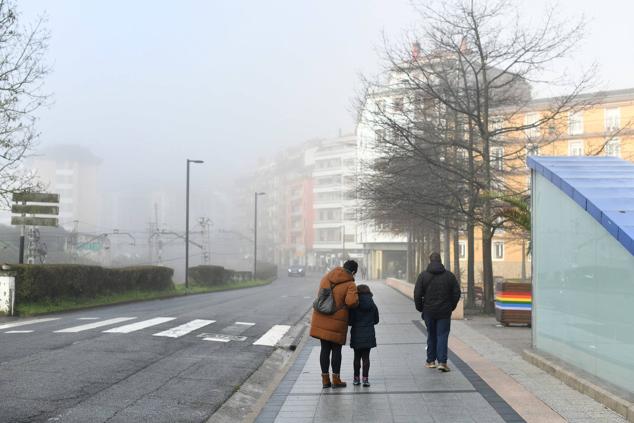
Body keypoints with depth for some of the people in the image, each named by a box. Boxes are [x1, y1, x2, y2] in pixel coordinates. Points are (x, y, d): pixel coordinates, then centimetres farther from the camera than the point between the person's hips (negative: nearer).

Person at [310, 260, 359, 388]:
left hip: (321, 319, 5)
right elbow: (351, 301, -26)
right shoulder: (350, 284, -11)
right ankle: (336, 380, 14)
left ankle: (325, 379, 17)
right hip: (336, 322, -5)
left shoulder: (326, 277, 7)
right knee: (336, 350, 8)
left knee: (325, 349, 12)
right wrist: (356, 301, -4)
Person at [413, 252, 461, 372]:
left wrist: (420, 308, 7)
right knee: (442, 336, 1)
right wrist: (451, 307, 11)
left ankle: (430, 361, 20)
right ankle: (442, 362, -8)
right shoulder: (449, 275, 0)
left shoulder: (423, 276, -3)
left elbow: (417, 295, -6)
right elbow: (456, 293, 1)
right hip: (444, 312, 0)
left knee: (431, 335, 13)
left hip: (429, 311, 1)